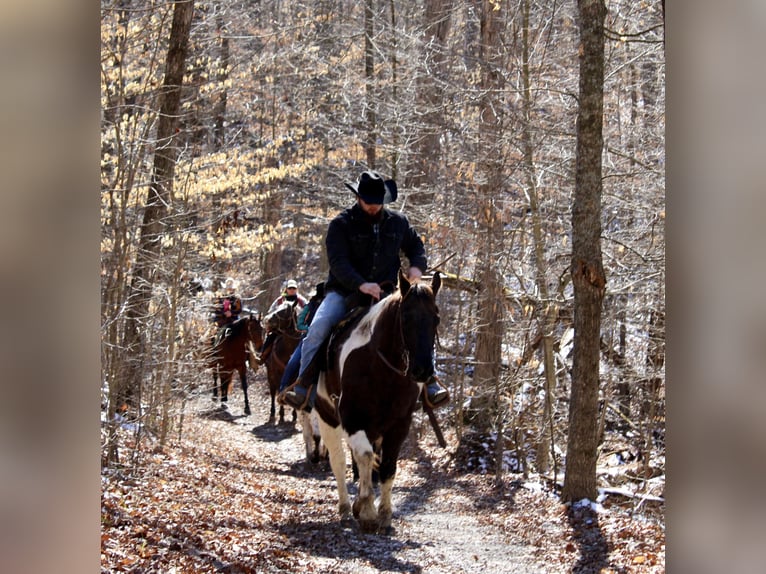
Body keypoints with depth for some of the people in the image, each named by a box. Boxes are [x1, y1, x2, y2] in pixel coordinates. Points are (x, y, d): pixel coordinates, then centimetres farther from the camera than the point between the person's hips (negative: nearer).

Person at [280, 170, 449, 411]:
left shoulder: (398, 222, 8)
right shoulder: (341, 224, -5)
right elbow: (338, 262, -16)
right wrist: (361, 285, -32)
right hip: (344, 292, -2)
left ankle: (429, 382, -4)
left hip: (385, 292, 3)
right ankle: (304, 387, -20)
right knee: (318, 328, -24)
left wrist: (417, 266, 1)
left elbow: (415, 245, 24)